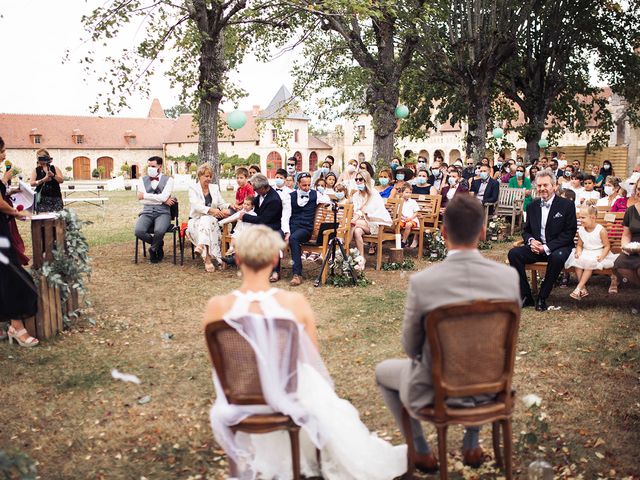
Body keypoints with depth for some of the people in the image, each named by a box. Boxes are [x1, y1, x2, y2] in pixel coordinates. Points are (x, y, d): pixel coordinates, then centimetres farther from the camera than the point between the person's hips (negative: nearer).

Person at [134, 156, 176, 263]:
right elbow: (142, 200, 1)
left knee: (159, 231, -35)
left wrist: (145, 195, -5)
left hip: (162, 212, -3)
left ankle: (153, 249, 1)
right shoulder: (143, 180, 14)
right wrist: (162, 200, -6)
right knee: (138, 231, -28)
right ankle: (158, 244, 5)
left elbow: (163, 197, -11)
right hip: (147, 212, 3)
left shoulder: (168, 180, 6)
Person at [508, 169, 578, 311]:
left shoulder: (567, 205, -4)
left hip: (557, 248, -4)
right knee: (513, 253, -22)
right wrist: (531, 241, -10)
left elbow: (569, 233, -9)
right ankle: (526, 296, -14)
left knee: (557, 257, -38)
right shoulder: (532, 206, 9)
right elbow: (526, 230, 16)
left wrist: (547, 247, -19)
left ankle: (542, 298, -20)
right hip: (536, 247, 4)